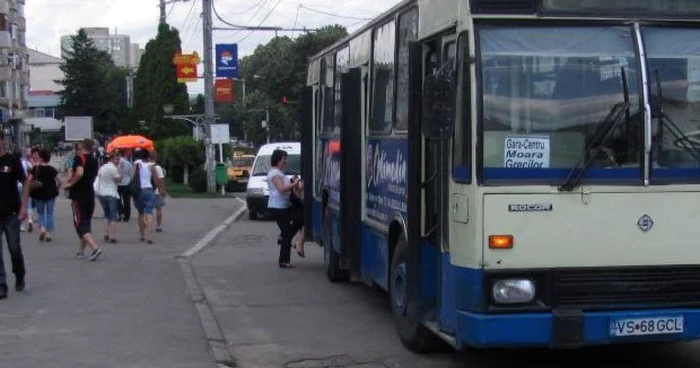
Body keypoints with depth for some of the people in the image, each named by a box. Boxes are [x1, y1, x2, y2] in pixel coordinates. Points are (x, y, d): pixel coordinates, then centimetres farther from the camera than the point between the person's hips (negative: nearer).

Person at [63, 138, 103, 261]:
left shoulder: (79, 158, -12)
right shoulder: (94, 161, 11)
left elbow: (79, 173, -30)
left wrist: (70, 184, -17)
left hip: (79, 196, -7)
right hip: (90, 194, 7)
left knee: (80, 225, -6)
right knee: (86, 223, 16)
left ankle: (95, 248, -22)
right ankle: (81, 252, 22)